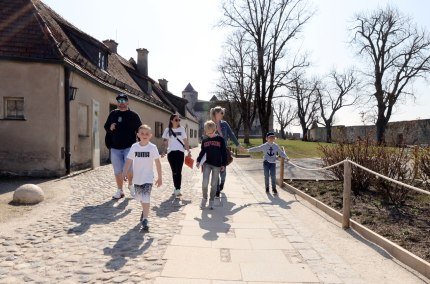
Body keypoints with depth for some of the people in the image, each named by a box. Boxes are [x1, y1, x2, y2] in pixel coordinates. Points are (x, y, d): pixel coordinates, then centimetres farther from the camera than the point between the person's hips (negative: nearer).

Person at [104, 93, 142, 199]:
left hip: (129, 147, -3)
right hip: (115, 148, 3)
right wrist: (110, 128, -6)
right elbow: (106, 126, 19)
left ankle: (131, 185, 17)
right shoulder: (113, 114, 12)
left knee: (129, 169, -12)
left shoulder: (133, 115, 3)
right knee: (118, 171, 8)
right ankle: (120, 191, 22)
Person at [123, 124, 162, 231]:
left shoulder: (152, 147, -8)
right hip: (137, 178, 3)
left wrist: (160, 177, -3)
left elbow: (157, 163, -4)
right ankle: (145, 211, 46)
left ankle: (145, 220, -6)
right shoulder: (134, 147, -3)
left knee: (145, 198, -13)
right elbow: (129, 161, -3)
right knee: (139, 197, 19)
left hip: (148, 178, -3)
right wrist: (125, 173, -13)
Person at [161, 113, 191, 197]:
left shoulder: (182, 129, 5)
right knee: (174, 171, 6)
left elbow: (185, 141, 7)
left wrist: (188, 151, 3)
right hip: (171, 152, 1)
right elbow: (166, 142, 8)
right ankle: (176, 188, 17)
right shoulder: (167, 130, 5)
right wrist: (164, 151, -4)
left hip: (180, 152, -1)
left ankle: (178, 189, -8)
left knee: (178, 171, -6)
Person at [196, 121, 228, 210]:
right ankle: (204, 198, 15)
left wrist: (224, 164, -3)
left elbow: (224, 153, 0)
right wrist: (198, 161, 1)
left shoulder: (220, 139, -3)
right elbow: (202, 152, 13)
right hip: (207, 164, 1)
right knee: (204, 183, -9)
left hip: (217, 165, -1)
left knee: (214, 184, 5)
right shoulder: (204, 140, 5)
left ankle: (211, 201, 21)